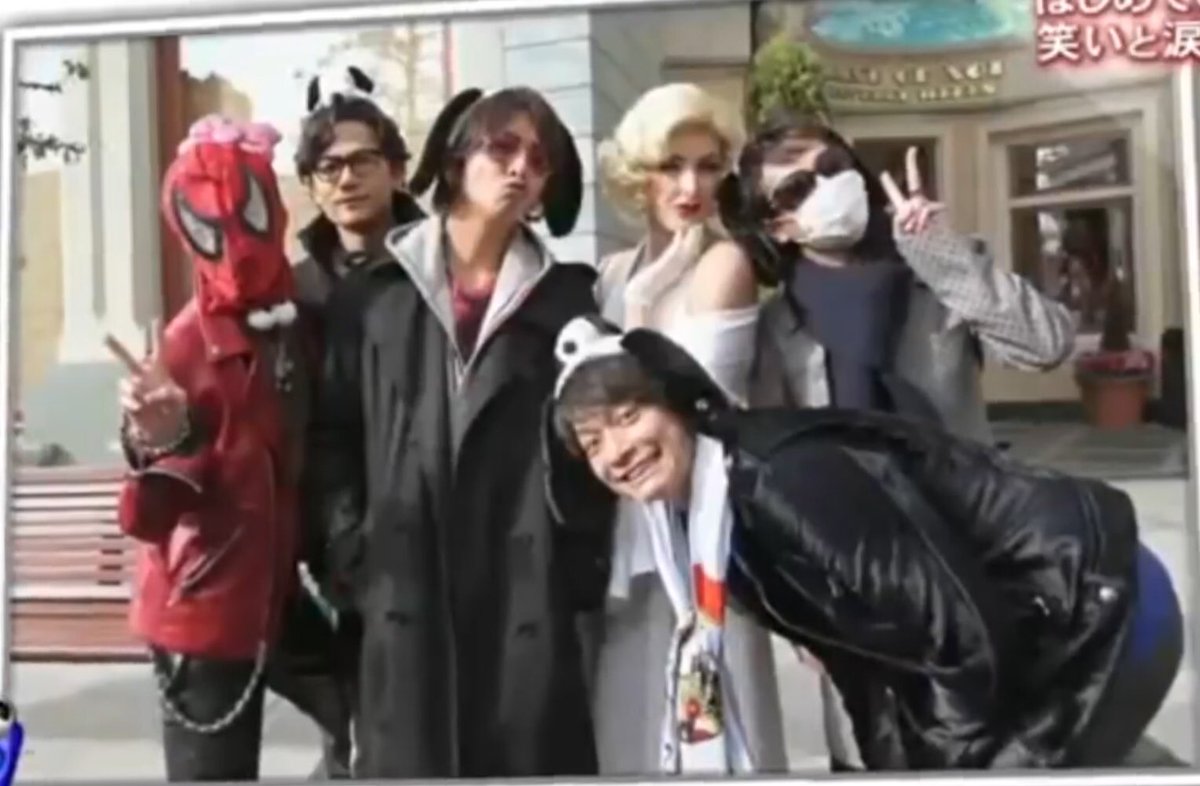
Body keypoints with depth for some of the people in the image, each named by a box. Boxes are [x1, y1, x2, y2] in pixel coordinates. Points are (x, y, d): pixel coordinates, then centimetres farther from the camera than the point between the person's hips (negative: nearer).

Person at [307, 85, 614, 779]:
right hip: (406, 593, 0)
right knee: (411, 761, 6)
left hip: (529, 593, 0)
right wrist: (354, 554, -1)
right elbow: (334, 434, 8)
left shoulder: (567, 298, 8)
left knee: (531, 759, 4)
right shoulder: (379, 290, 8)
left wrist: (581, 571, -5)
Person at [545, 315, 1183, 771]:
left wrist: (941, 768, -13)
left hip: (1097, 610, -9)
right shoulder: (697, 523, 2)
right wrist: (894, 766, 6)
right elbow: (858, 648, 9)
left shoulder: (785, 480, -27)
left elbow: (965, 633, -26)